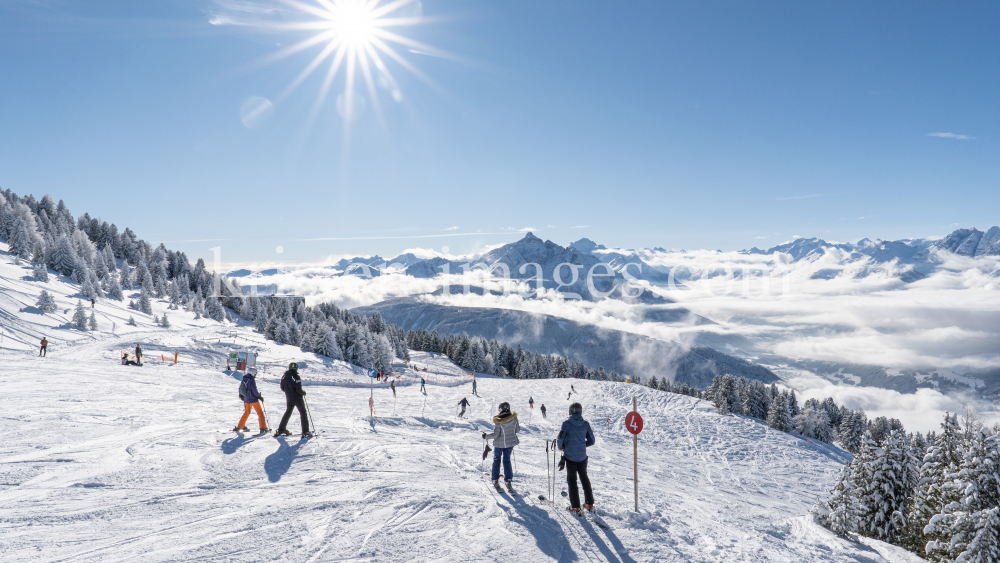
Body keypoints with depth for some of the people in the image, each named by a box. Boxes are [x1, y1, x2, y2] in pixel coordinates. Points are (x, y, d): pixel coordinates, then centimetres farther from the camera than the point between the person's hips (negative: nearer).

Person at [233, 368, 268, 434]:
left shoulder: (244, 379, 5)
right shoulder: (251, 380, -17)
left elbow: (240, 387, 15)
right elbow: (254, 390, -19)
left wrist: (241, 395, 30)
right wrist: (259, 396, -7)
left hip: (246, 400, 7)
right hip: (253, 399, -7)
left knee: (246, 413, 25)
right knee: (260, 413, 2)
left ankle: (239, 426, 27)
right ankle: (263, 428, -1)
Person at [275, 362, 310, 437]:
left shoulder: (284, 376, 0)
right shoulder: (296, 377, -19)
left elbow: (282, 388, 8)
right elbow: (299, 389, -21)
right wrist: (303, 392, -1)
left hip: (289, 398, 5)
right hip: (297, 398, -5)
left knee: (288, 412, 21)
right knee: (303, 413, 5)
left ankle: (281, 430, 22)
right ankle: (305, 431, 1)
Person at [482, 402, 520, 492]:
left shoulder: (498, 420, -22)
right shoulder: (514, 417, -12)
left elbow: (495, 434, -20)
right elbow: (518, 430, -1)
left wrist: (486, 436, -4)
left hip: (499, 443, -3)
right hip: (510, 442, 3)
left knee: (497, 459, 19)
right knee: (507, 460, 17)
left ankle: (495, 480, 22)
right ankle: (508, 482, 9)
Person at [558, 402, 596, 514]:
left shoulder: (567, 424, -13)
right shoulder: (585, 424, -3)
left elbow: (560, 439, -15)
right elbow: (591, 441, 2)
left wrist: (561, 447, 6)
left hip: (570, 456, -3)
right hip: (582, 456, 3)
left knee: (572, 480, 9)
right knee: (584, 478, 21)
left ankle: (575, 507, 10)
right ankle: (589, 504, 27)